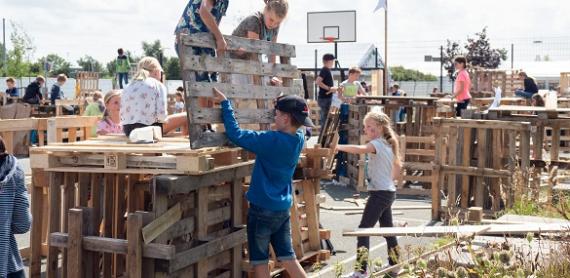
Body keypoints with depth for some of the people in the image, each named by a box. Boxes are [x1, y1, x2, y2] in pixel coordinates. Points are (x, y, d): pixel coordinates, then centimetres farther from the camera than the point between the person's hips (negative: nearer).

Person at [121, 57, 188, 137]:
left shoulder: (127, 88, 14)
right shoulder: (158, 85, 1)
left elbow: (122, 116, 10)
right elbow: (162, 115, -11)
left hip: (128, 131, 6)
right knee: (185, 117, 8)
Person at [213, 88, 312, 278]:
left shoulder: (271, 140, -22)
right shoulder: (299, 138, -2)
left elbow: (235, 134, -20)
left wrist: (225, 103, -11)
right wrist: (283, 99, 20)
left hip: (262, 208, -7)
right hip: (283, 209, 7)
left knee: (260, 261, 6)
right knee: (288, 258, 13)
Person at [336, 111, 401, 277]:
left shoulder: (377, 144, -14)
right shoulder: (388, 144, 14)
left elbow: (360, 149, -34)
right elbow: (398, 169, 23)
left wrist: (338, 147, -32)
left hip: (379, 193, -10)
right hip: (388, 191, 10)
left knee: (364, 229, -9)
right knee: (387, 228, 18)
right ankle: (395, 264, 28)